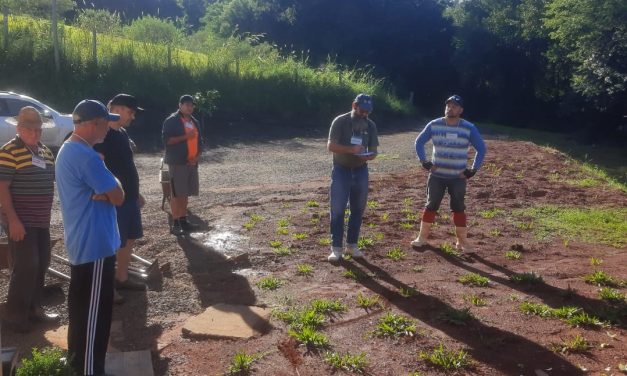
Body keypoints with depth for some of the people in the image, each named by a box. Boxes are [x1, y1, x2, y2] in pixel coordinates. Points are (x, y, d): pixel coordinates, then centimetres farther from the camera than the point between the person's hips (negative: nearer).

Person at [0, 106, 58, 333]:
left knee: (41, 264, 13)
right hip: (21, 222, -8)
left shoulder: (45, 151, 10)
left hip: (41, 220, 8)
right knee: (26, 266, -5)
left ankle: (34, 308, 27)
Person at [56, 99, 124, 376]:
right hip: (95, 245, -10)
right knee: (95, 310, 0)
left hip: (80, 243, 10)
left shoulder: (67, 150, 11)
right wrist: (110, 181, -4)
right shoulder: (87, 157, -23)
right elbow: (118, 197, -20)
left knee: (81, 305, 20)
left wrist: (101, 192, -7)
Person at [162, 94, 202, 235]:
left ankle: (183, 220, 20)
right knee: (176, 193, -6)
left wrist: (197, 156, 2)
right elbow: (166, 140, -15)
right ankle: (175, 224, -1)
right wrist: (185, 136, -21)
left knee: (186, 193, 11)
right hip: (177, 162, -7)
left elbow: (199, 141, 19)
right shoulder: (171, 121, -6)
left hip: (192, 162, 7)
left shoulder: (194, 122, 16)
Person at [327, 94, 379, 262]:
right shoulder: (340, 121, -10)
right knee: (337, 210, -5)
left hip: (360, 171, 4)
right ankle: (336, 248, 3)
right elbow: (331, 146, -16)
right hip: (341, 171, -4)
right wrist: (351, 149, -29)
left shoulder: (371, 125, 2)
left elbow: (373, 152, 5)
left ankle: (352, 245, 22)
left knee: (358, 210, 9)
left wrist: (366, 157, -18)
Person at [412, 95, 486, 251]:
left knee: (458, 208, 3)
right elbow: (419, 142, 9)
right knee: (431, 206, 6)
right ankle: (422, 237, 16)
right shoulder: (434, 125, -2)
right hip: (436, 175, 1)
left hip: (458, 177, -1)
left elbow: (481, 148, 2)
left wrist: (474, 169, -4)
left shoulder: (469, 128, -5)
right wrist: (423, 161, 0)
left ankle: (462, 241, 12)